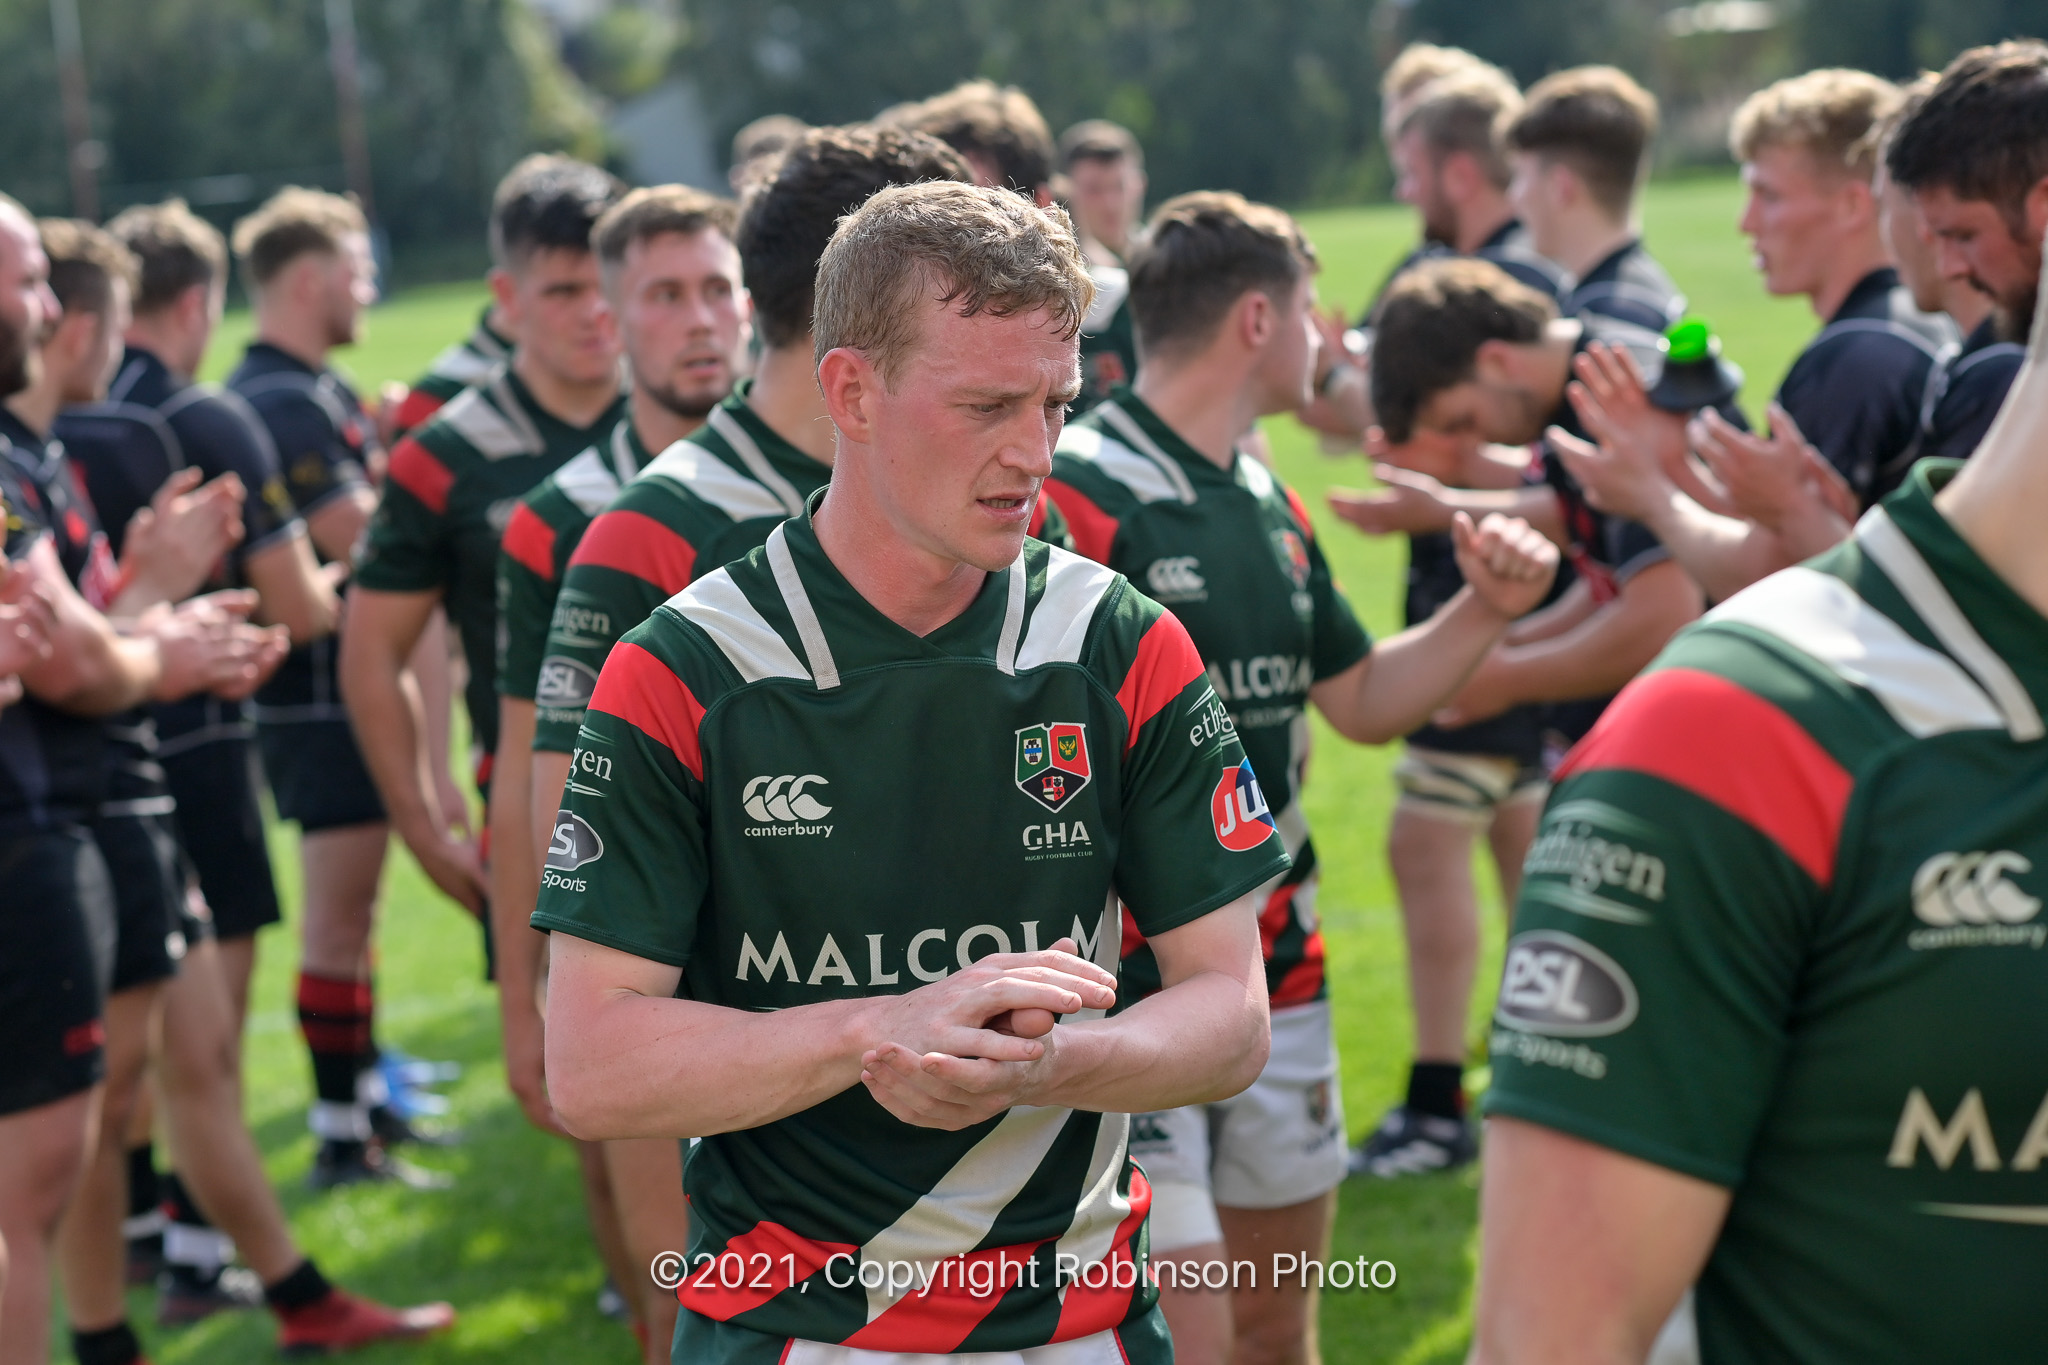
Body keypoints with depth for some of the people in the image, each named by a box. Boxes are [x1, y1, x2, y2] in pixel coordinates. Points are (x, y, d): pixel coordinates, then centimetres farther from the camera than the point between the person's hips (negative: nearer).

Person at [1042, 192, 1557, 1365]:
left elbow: (1363, 700, 20)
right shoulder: (1075, 498, -17)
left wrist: (1485, 609, 5)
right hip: (1127, 995, -8)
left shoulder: (1272, 505, 11)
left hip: (1280, 976, 8)